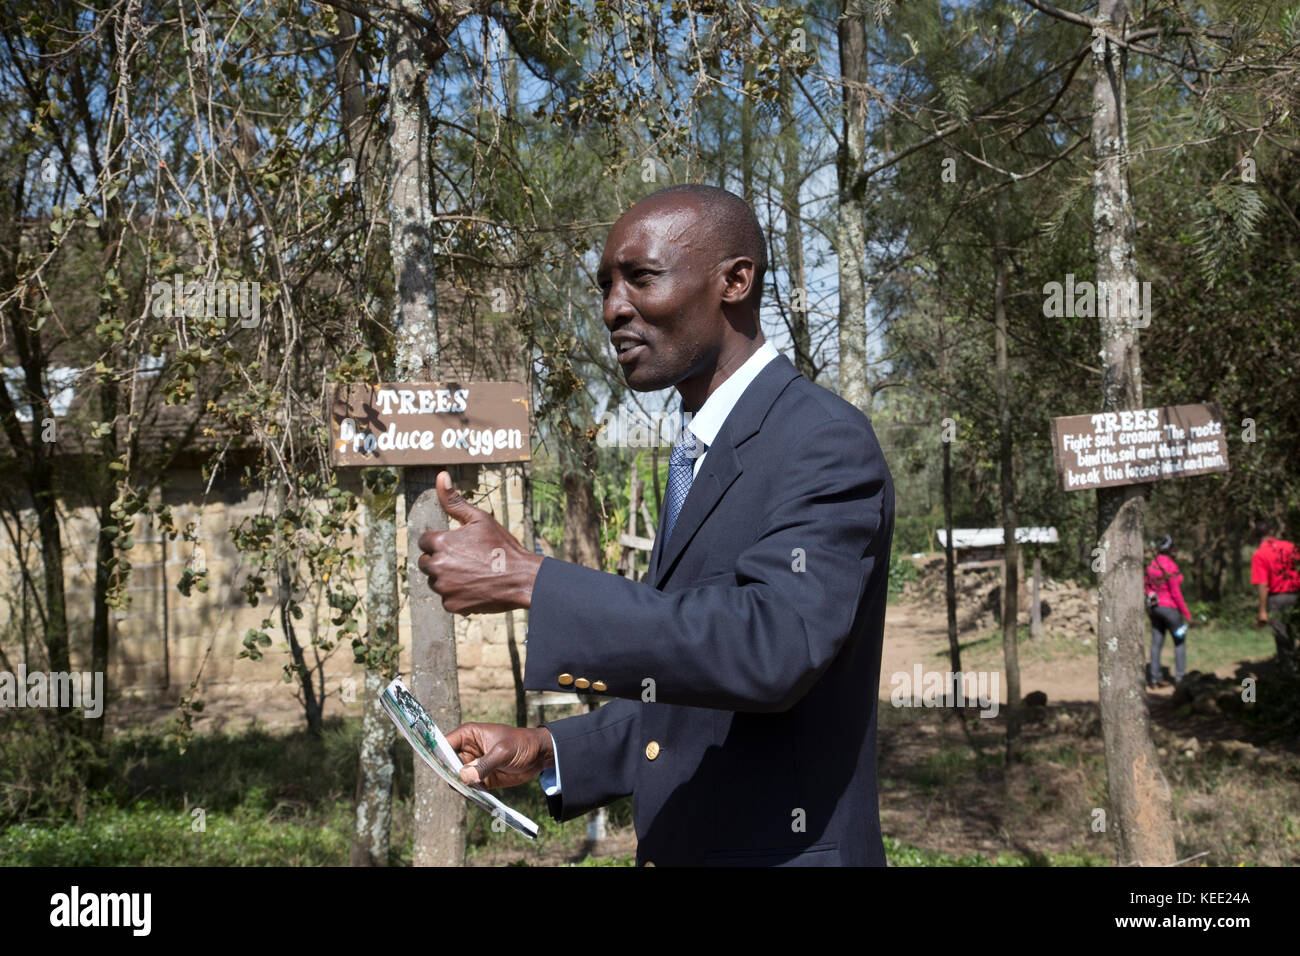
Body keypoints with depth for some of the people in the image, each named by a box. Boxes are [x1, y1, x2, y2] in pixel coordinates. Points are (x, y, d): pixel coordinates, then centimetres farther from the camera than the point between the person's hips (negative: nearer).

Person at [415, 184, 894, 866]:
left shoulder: (828, 441, -17)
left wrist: (526, 579, -31)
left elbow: (772, 646, -32)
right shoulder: (699, 456, 12)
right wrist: (545, 754, 4)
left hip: (784, 850, -8)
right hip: (678, 845, 8)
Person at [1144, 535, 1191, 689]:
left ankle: (1154, 678, 10)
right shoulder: (1170, 566, -19)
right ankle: (1180, 677, 6)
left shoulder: (1151, 565, 3)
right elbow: (1176, 593, -19)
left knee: (1157, 643, 9)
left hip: (1154, 607, 7)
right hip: (1170, 607, -7)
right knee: (1180, 641, 7)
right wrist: (1187, 614, -13)